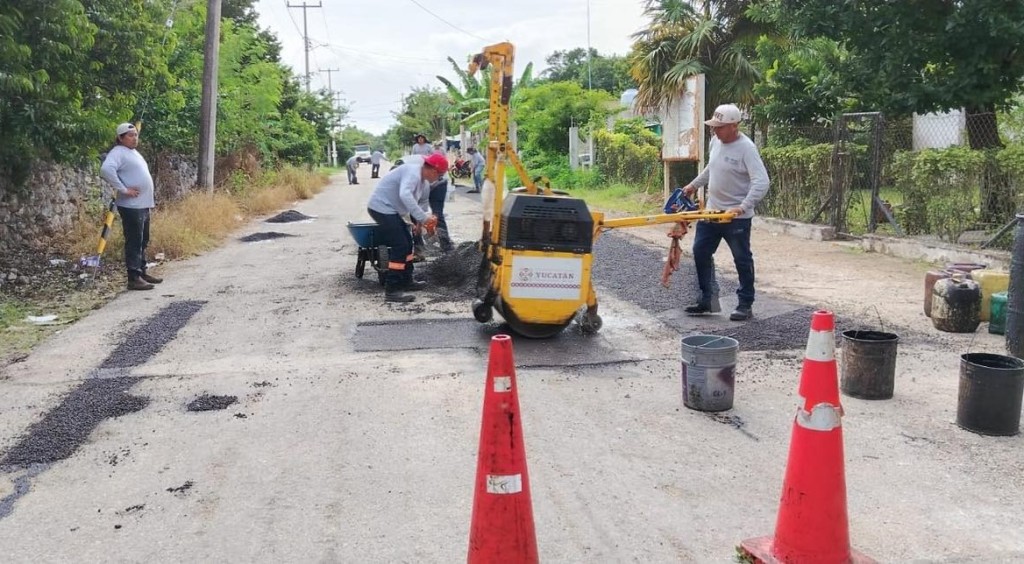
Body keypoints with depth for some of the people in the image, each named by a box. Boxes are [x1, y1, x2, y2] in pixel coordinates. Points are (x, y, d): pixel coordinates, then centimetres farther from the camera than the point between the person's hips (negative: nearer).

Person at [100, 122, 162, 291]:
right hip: (131, 206, -10)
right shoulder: (118, 152, -11)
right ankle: (134, 278, -6)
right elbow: (106, 170, -28)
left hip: (144, 205, 10)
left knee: (143, 242, 16)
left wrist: (150, 200, 18)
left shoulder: (134, 152, 18)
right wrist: (123, 189, -24)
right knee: (134, 243, -8)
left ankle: (142, 273, 26)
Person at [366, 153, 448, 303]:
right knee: (400, 245, -14)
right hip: (381, 207, -11)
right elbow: (405, 195, -39)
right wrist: (423, 217, -40)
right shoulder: (412, 172, -22)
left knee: (407, 242, 18)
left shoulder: (424, 182, 11)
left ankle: (406, 280, 29)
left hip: (389, 209, 11)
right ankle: (392, 290, -13)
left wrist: (422, 221, 8)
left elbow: (423, 201, 23)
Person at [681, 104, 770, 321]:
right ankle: (708, 299, 22)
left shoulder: (746, 148, -20)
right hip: (712, 211, 8)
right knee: (701, 252, 11)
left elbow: (761, 182, -28)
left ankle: (746, 305, 15)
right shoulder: (715, 142, 4)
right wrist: (694, 184, 22)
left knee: (742, 260, 4)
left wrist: (743, 207, -36)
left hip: (737, 217, -8)